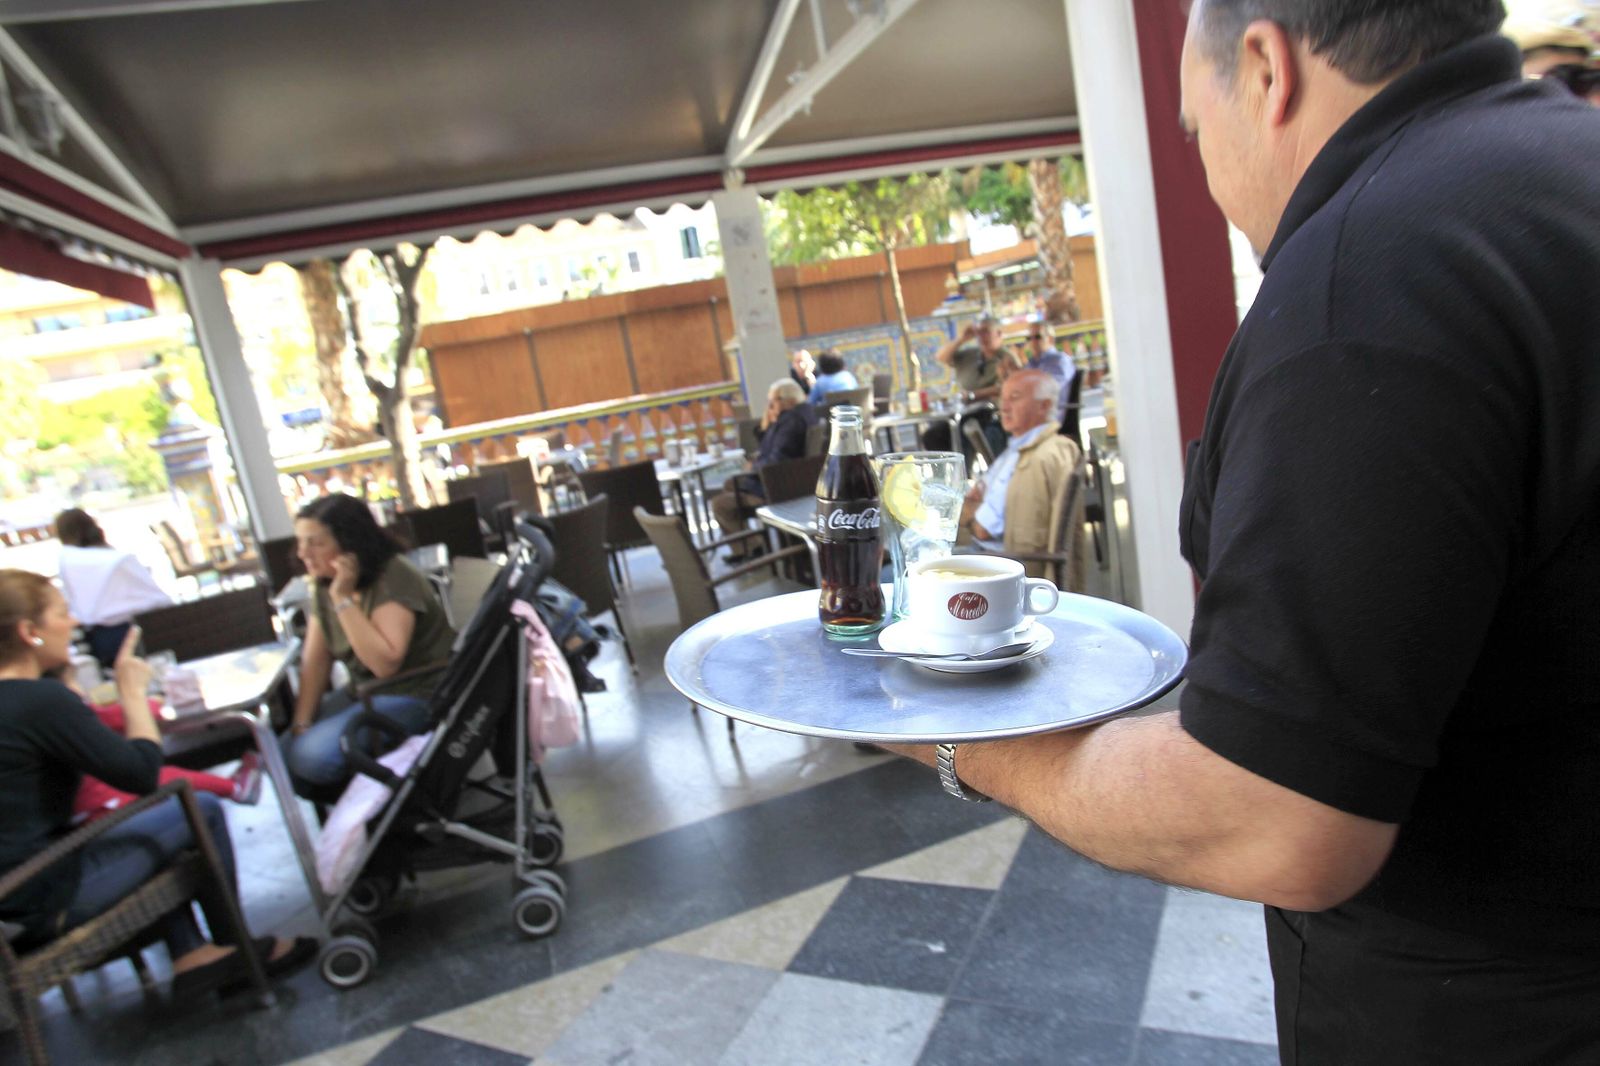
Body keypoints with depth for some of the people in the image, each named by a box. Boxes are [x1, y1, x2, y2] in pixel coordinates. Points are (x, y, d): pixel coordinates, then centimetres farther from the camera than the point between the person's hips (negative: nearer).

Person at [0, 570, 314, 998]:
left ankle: (190, 952, 17)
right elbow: (142, 772, -18)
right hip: (47, 902, -9)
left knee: (152, 819, 26)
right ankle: (235, 949, 18)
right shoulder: (41, 699, -22)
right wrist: (133, 690, -8)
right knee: (203, 810, 2)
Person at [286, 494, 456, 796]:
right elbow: (314, 660, 4)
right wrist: (301, 723, -6)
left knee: (312, 757, -21)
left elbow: (384, 663, -31)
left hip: (414, 696, -8)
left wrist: (344, 598, -28)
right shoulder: (324, 584, 4)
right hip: (363, 692, 8)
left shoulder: (393, 578, -20)